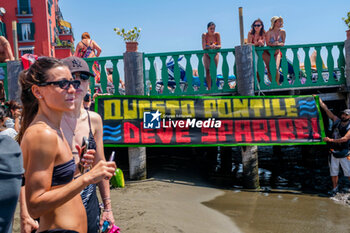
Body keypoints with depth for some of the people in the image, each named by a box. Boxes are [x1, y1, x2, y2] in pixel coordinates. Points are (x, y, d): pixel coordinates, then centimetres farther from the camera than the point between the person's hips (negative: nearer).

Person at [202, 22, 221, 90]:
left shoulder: (217, 34, -15)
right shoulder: (204, 35, -19)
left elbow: (219, 46, -16)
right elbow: (204, 47, -25)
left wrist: (215, 46, -37)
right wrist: (210, 46, -43)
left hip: (215, 54, 1)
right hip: (207, 54, -1)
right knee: (207, 70, -10)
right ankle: (209, 88, -9)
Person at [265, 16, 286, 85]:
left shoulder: (282, 32, -6)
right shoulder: (269, 32, -14)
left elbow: (283, 43, -7)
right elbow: (267, 43, -16)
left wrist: (278, 44, -28)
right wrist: (273, 44, -34)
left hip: (277, 53, 2)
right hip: (268, 53, -2)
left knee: (276, 69, -14)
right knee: (269, 69, -8)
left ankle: (277, 83, 3)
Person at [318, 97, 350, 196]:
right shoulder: (336, 121, 1)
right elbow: (326, 109, 2)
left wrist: (331, 140, -30)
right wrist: (318, 99, 3)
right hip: (334, 152, 4)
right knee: (333, 172, 12)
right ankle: (335, 188, 25)